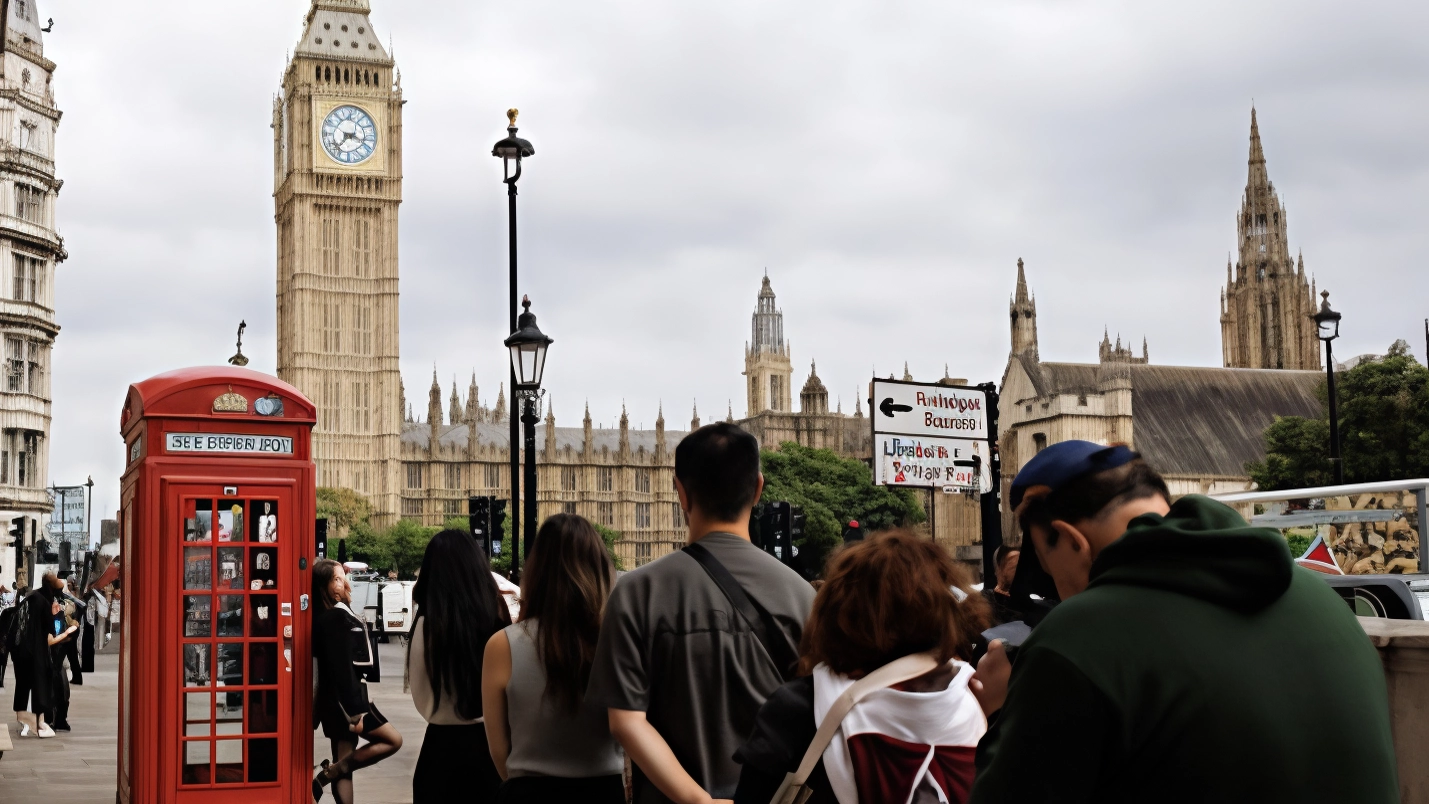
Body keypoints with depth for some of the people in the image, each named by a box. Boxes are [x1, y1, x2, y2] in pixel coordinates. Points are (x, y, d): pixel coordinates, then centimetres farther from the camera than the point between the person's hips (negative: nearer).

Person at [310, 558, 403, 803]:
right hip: (343, 699, -9)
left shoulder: (332, 616, 14)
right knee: (393, 740, -1)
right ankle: (327, 775, -5)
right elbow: (342, 667, -21)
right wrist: (355, 710, -21)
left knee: (344, 767, 8)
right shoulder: (337, 617, -16)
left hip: (338, 700, 9)